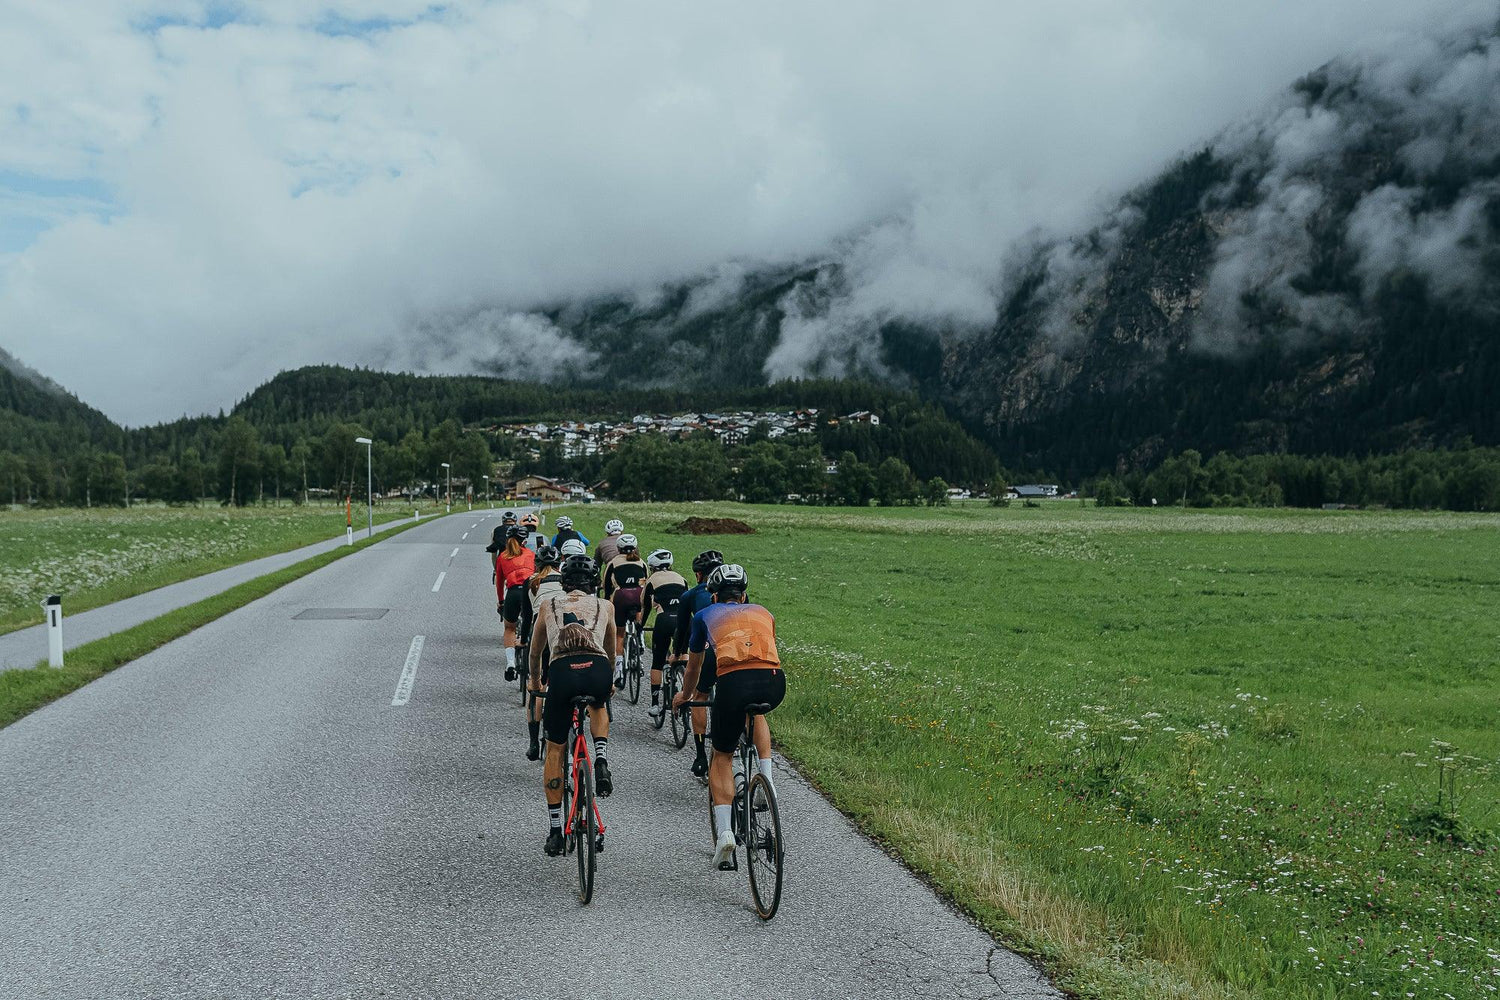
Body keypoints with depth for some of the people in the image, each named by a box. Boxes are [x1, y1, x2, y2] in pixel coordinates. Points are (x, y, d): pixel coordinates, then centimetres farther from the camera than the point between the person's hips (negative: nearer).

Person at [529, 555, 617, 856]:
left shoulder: (548, 605, 26)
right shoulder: (604, 606, 26)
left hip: (562, 671, -1)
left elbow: (535, 652, 37)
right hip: (597, 670, 1)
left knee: (555, 749, 18)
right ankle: (601, 759, 9)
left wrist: (535, 681, 56)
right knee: (600, 706, 38)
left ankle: (555, 831, 18)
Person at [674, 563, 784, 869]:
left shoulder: (706, 615, 29)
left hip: (734, 681, -2)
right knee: (757, 714, 38)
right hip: (774, 683, 2)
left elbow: (694, 666, 42)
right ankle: (767, 781, 22)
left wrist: (684, 696, 61)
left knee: (722, 757, 18)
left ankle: (724, 832, 3)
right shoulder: (762, 612, 33)